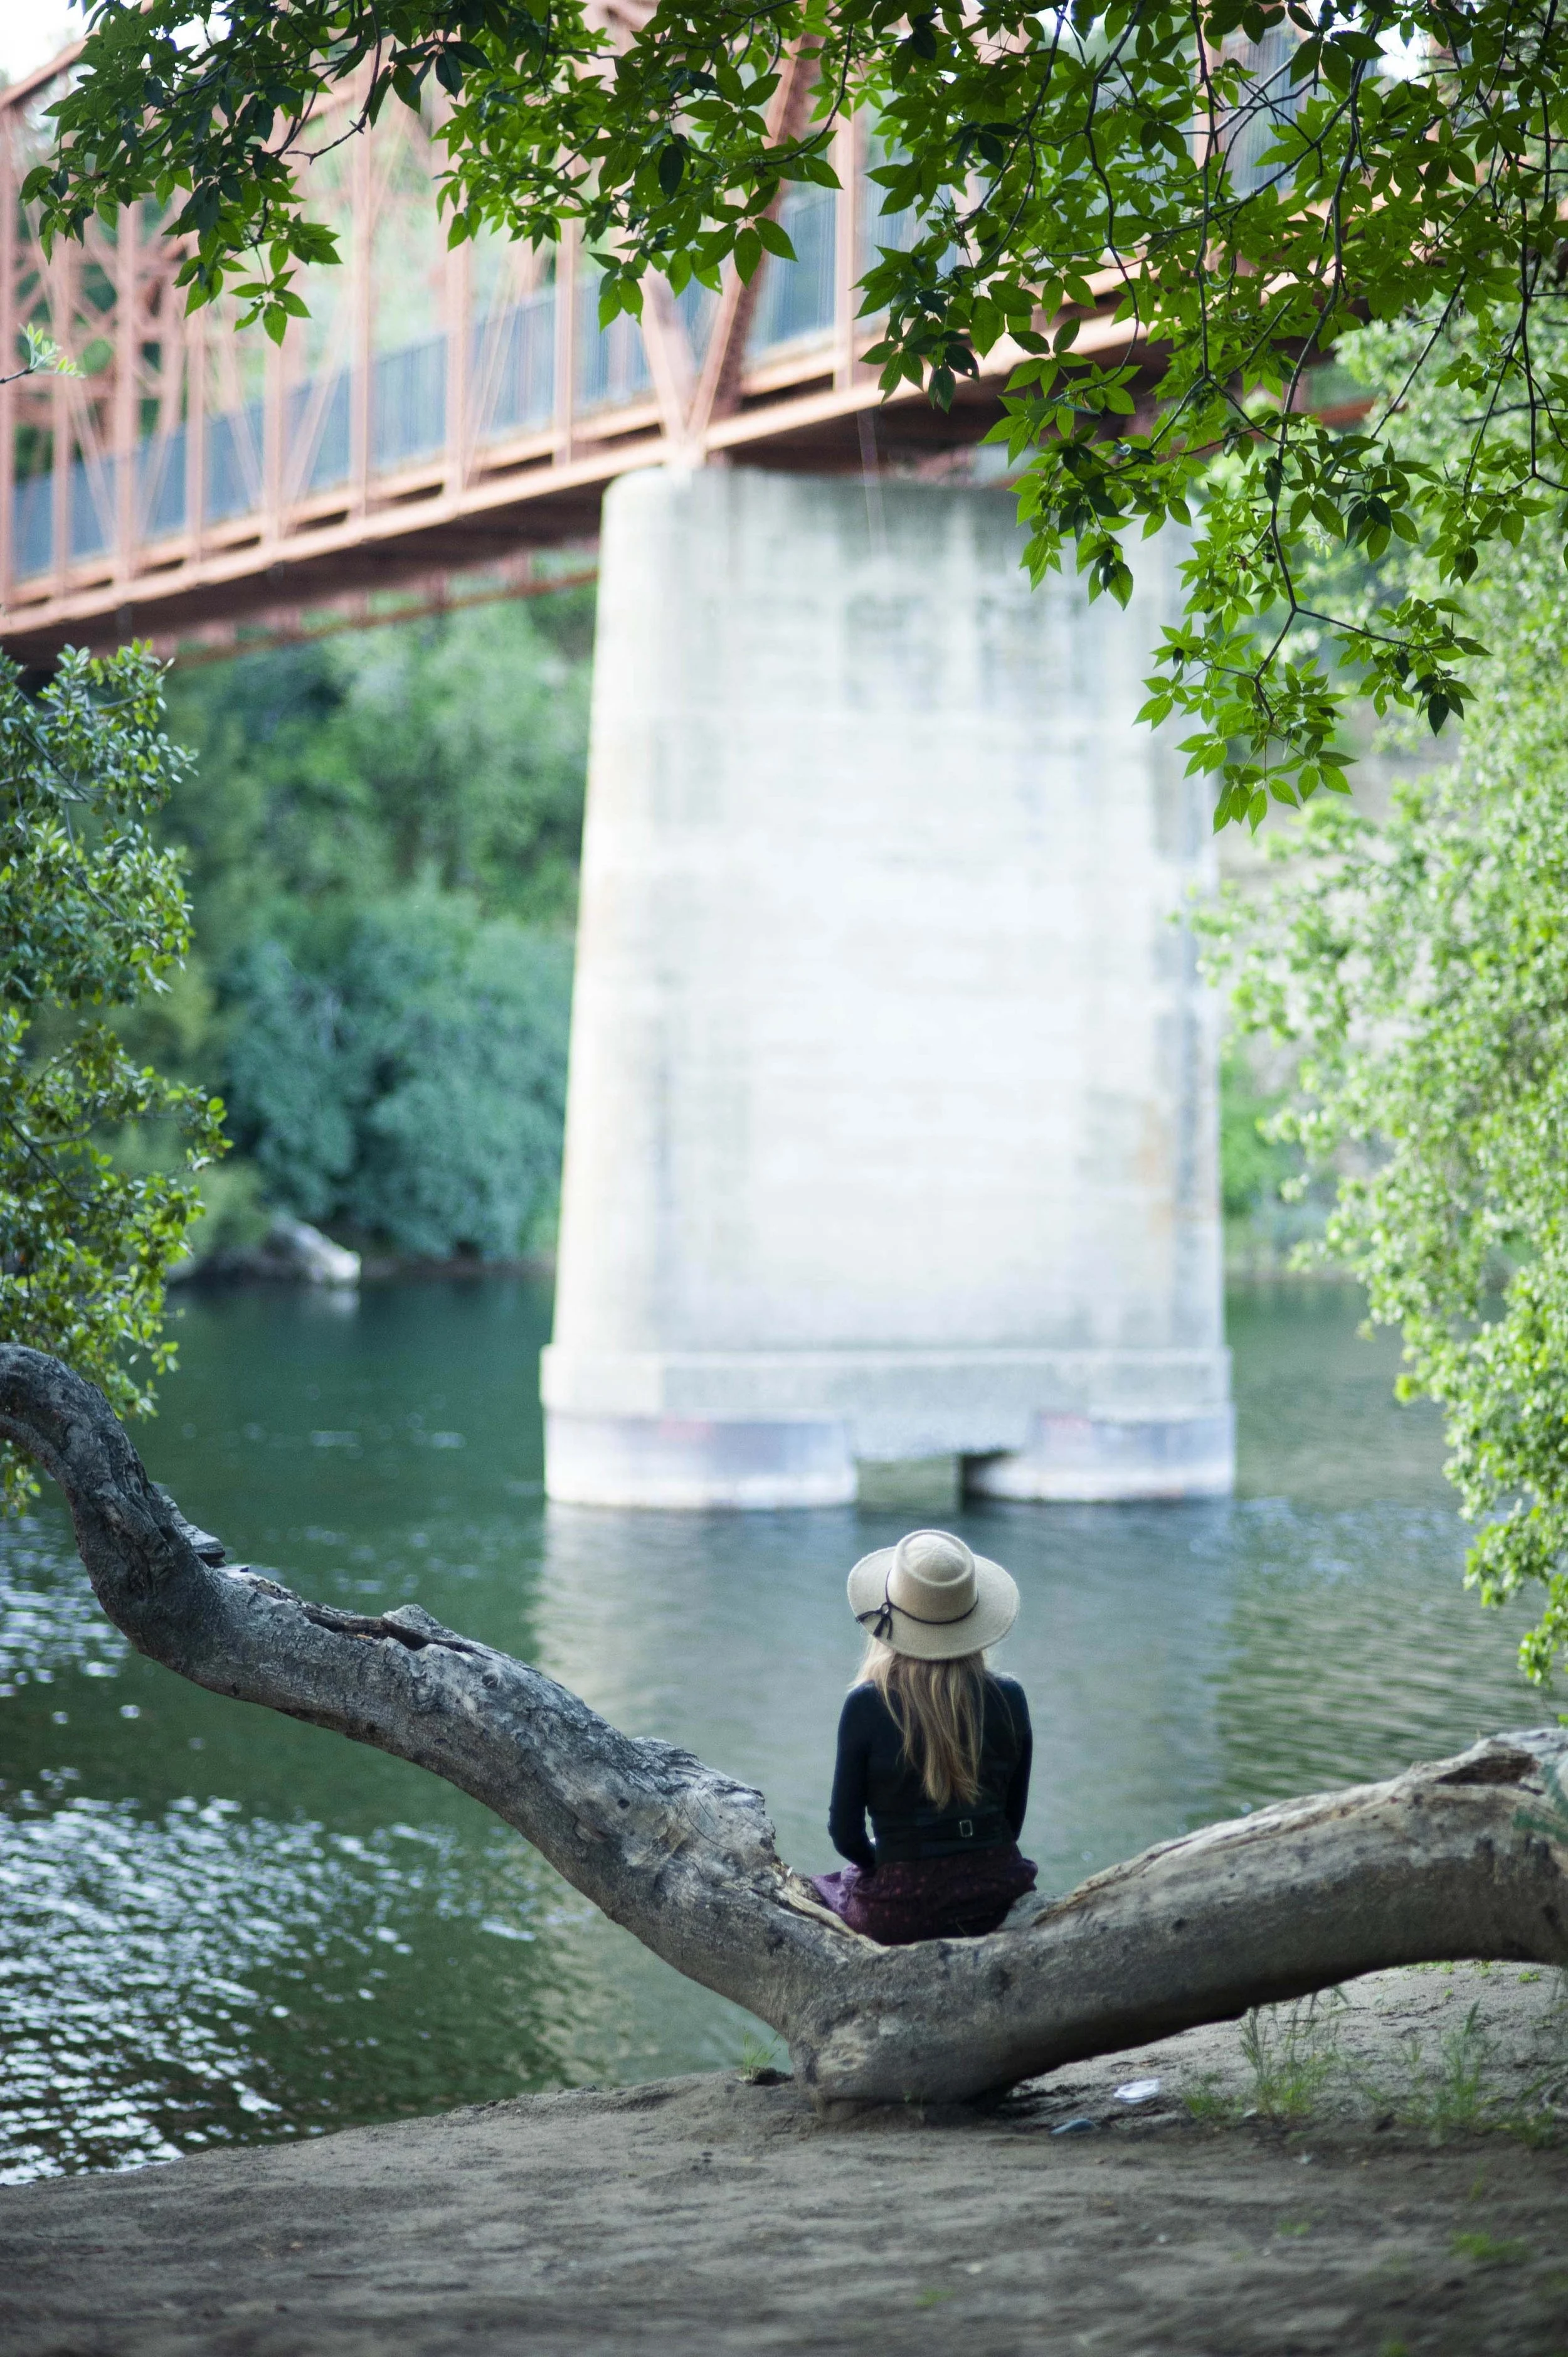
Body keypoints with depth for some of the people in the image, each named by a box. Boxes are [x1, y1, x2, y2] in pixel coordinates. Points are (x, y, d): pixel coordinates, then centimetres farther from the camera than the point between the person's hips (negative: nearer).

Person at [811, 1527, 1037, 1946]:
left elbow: (845, 1833, -6)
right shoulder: (1008, 1699, -5)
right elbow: (1013, 1819, 5)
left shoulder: (866, 1706, -13)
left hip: (902, 1915, -3)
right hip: (997, 1901, 3)